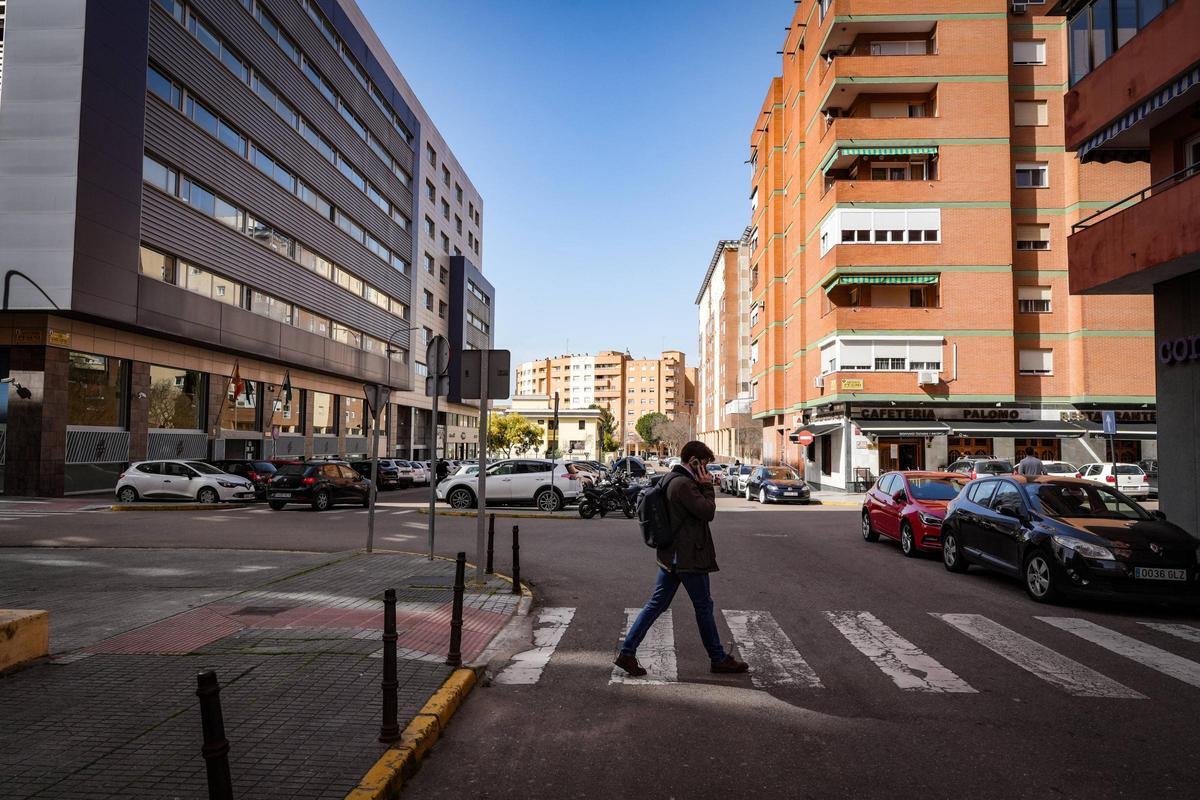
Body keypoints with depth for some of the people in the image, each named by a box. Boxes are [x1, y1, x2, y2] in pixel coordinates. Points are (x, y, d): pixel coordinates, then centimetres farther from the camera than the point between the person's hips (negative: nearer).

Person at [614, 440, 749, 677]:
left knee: (656, 604, 10)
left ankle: (627, 652, 8)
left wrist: (702, 487, 9)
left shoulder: (670, 478, 13)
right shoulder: (684, 484, -20)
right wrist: (707, 486, -9)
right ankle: (719, 659, 20)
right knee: (704, 606, 6)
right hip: (688, 557, -10)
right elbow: (708, 512, -18)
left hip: (671, 556, 10)